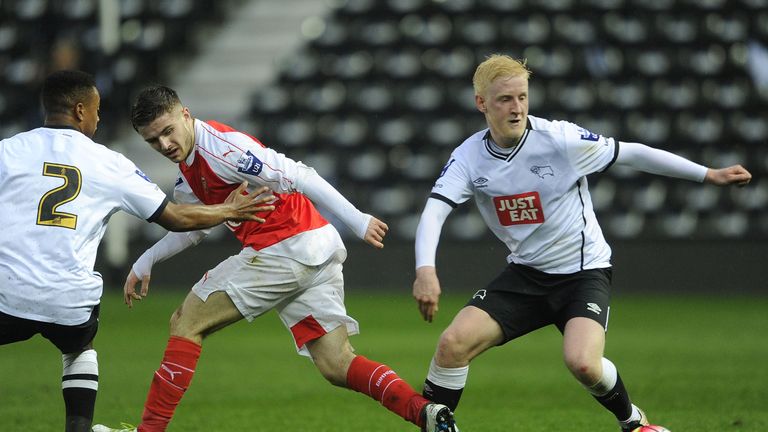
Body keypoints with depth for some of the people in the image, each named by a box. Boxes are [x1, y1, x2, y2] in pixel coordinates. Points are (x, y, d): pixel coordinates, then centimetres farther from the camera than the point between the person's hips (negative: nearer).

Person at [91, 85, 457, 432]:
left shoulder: (220, 147, -14)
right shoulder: (188, 170, 17)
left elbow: (297, 177, -19)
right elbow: (192, 228, 35)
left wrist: (357, 221, -22)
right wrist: (145, 262, 28)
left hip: (288, 247, -9)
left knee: (186, 323, 0)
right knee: (336, 365, 1)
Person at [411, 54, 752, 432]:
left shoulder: (559, 138, -17)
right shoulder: (469, 157, -8)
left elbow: (632, 154, -7)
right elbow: (434, 211, -20)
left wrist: (709, 175, -4)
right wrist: (425, 270, -39)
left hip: (583, 271, -3)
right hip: (524, 274, 3)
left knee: (582, 362, -27)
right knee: (453, 343, -15)